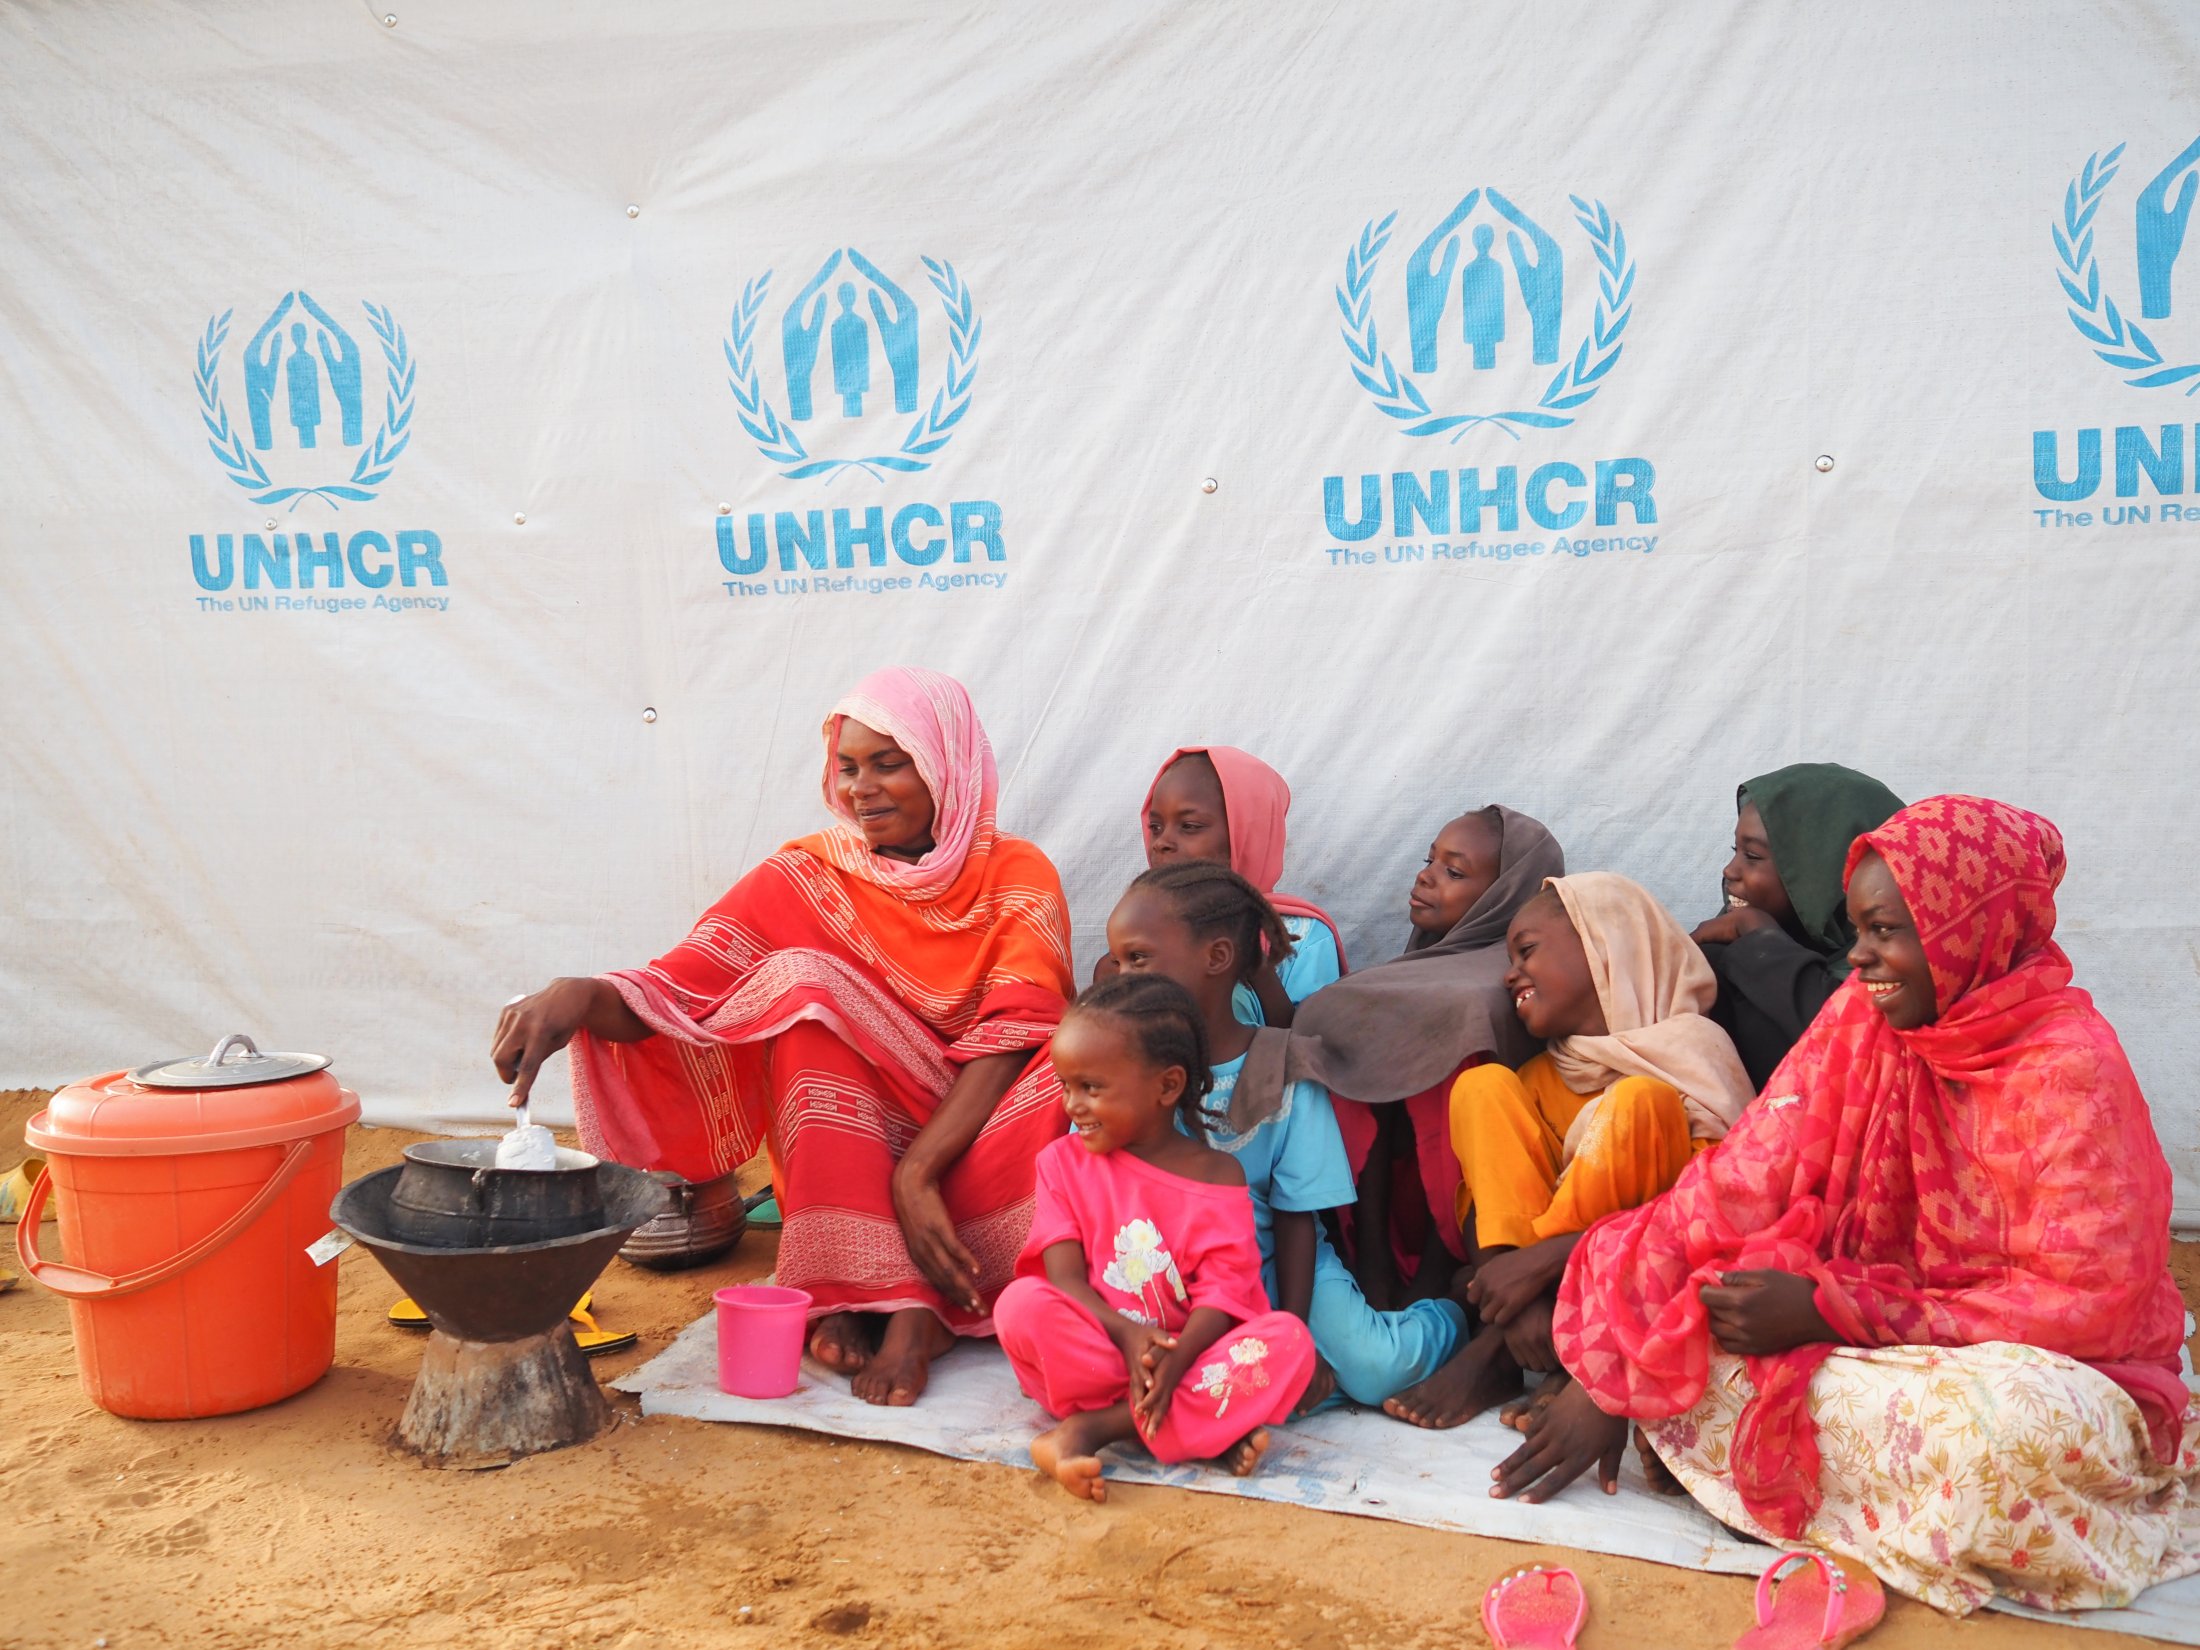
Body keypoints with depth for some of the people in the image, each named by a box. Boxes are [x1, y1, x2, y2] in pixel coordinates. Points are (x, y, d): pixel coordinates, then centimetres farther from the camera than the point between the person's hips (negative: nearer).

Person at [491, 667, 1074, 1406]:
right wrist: (578, 996, -35)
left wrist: (916, 1174, -27)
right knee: (805, 983, -24)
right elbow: (676, 991, -13)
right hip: (848, 1155, 1)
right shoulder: (806, 879, 0)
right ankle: (912, 1308, -32)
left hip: (975, 1150, -1)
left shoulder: (1017, 878, -2)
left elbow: (1009, 1041, -14)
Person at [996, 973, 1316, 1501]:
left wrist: (1175, 1360, -30)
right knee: (1022, 1303, -29)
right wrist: (1126, 1335, -25)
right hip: (1095, 1350, 0)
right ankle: (1210, 1424, -26)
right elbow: (1063, 1273, -6)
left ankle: (1097, 1425, -26)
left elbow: (1223, 1290, -10)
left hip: (1189, 1356, 0)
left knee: (1289, 1340, -27)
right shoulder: (1063, 1161, 5)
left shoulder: (1216, 1175, 0)